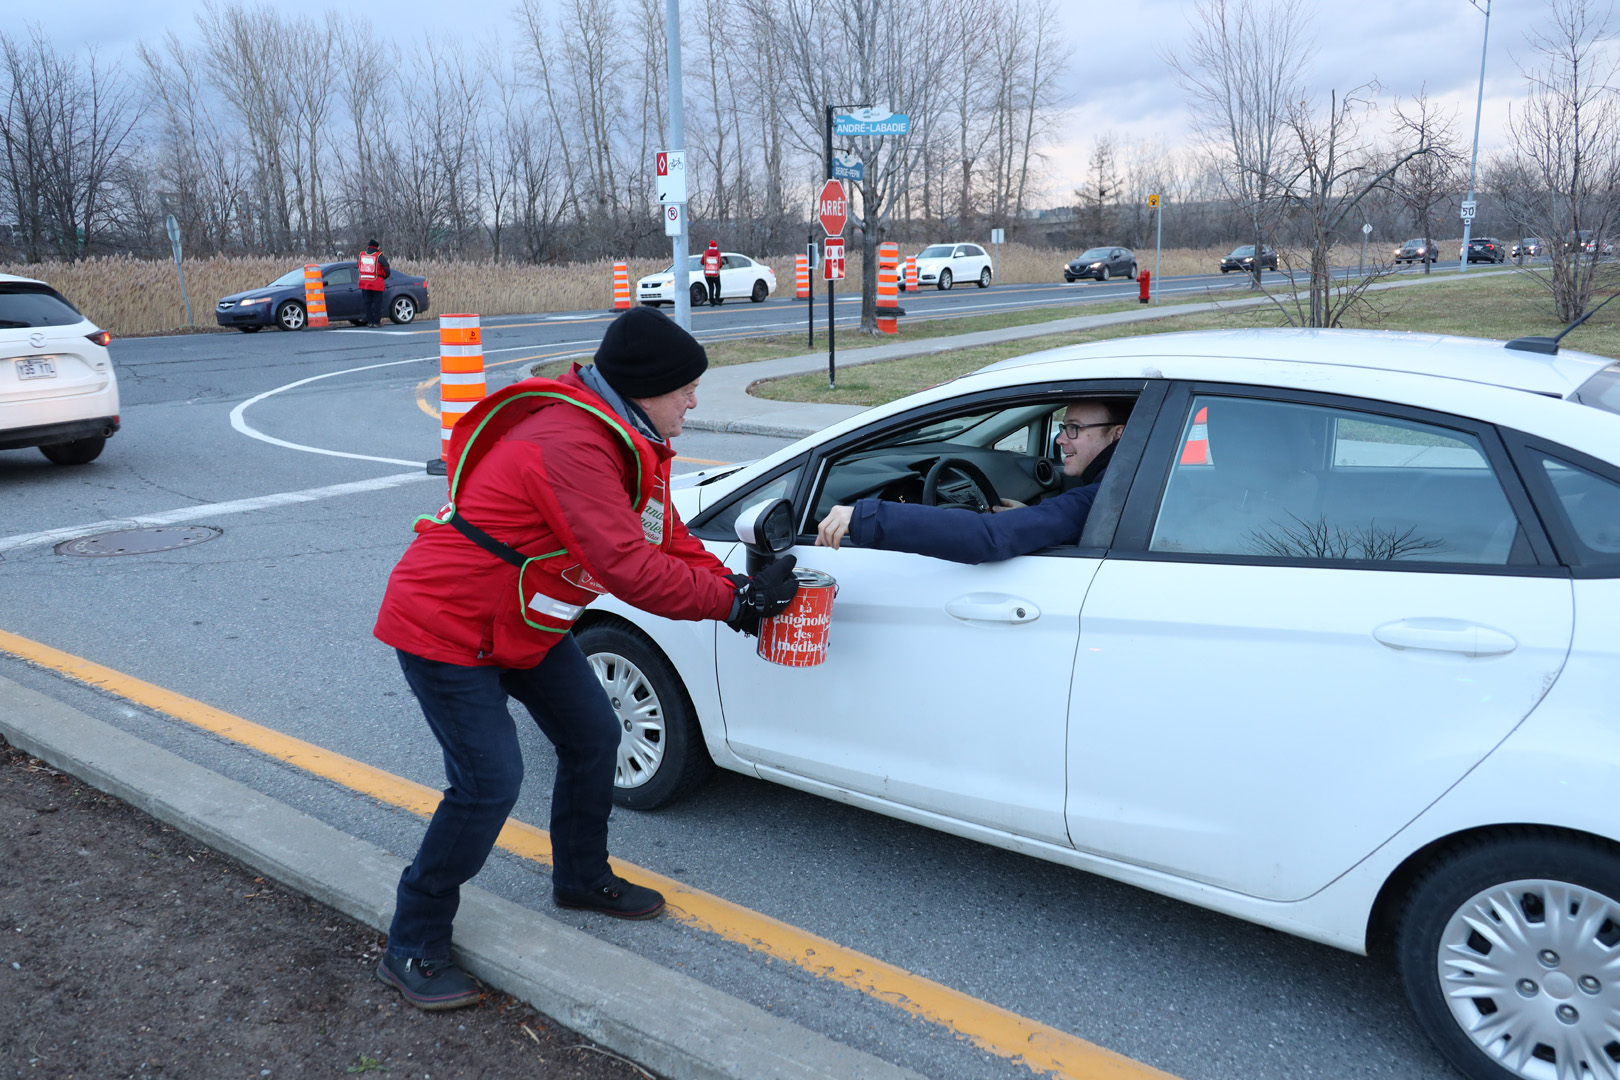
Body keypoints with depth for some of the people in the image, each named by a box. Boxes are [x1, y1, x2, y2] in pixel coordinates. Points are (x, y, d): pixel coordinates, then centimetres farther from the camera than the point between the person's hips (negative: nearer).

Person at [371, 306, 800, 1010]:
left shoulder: (628, 442, 2)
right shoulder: (570, 445, -31)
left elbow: (668, 539, 4)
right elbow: (628, 568, -34)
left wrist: (740, 591, -10)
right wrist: (733, 599, -25)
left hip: (521, 623, 10)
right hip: (444, 625, -10)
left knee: (593, 738, 12)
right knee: (489, 782, -11)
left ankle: (582, 877, 34)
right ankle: (411, 951, 7)